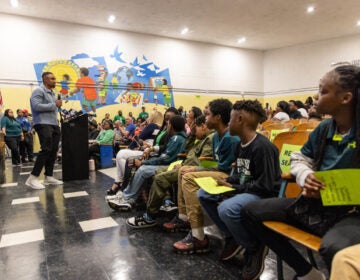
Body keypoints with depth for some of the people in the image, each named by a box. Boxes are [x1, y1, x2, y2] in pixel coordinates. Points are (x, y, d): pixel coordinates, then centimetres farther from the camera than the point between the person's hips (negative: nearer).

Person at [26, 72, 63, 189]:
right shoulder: (39, 91, -6)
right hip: (43, 124, -9)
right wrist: (54, 105, -15)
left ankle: (48, 177, 12)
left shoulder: (52, 93, 22)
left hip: (54, 124, 9)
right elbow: (36, 106, -19)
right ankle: (33, 178, -10)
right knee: (46, 150, -15)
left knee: (53, 150, 5)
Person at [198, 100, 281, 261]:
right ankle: (231, 236, 10)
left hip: (265, 195, -10)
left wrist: (234, 188, -19)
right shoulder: (241, 144, 8)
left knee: (226, 209, -35)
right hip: (241, 190, 10)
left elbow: (264, 186, -24)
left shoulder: (263, 146, -22)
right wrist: (226, 182, -3)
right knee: (203, 194, 2)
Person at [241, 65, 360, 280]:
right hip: (313, 204, 7)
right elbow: (299, 159, 13)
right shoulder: (324, 128, 5)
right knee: (251, 211, 4)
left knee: (334, 248, -42)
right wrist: (306, 177, -9)